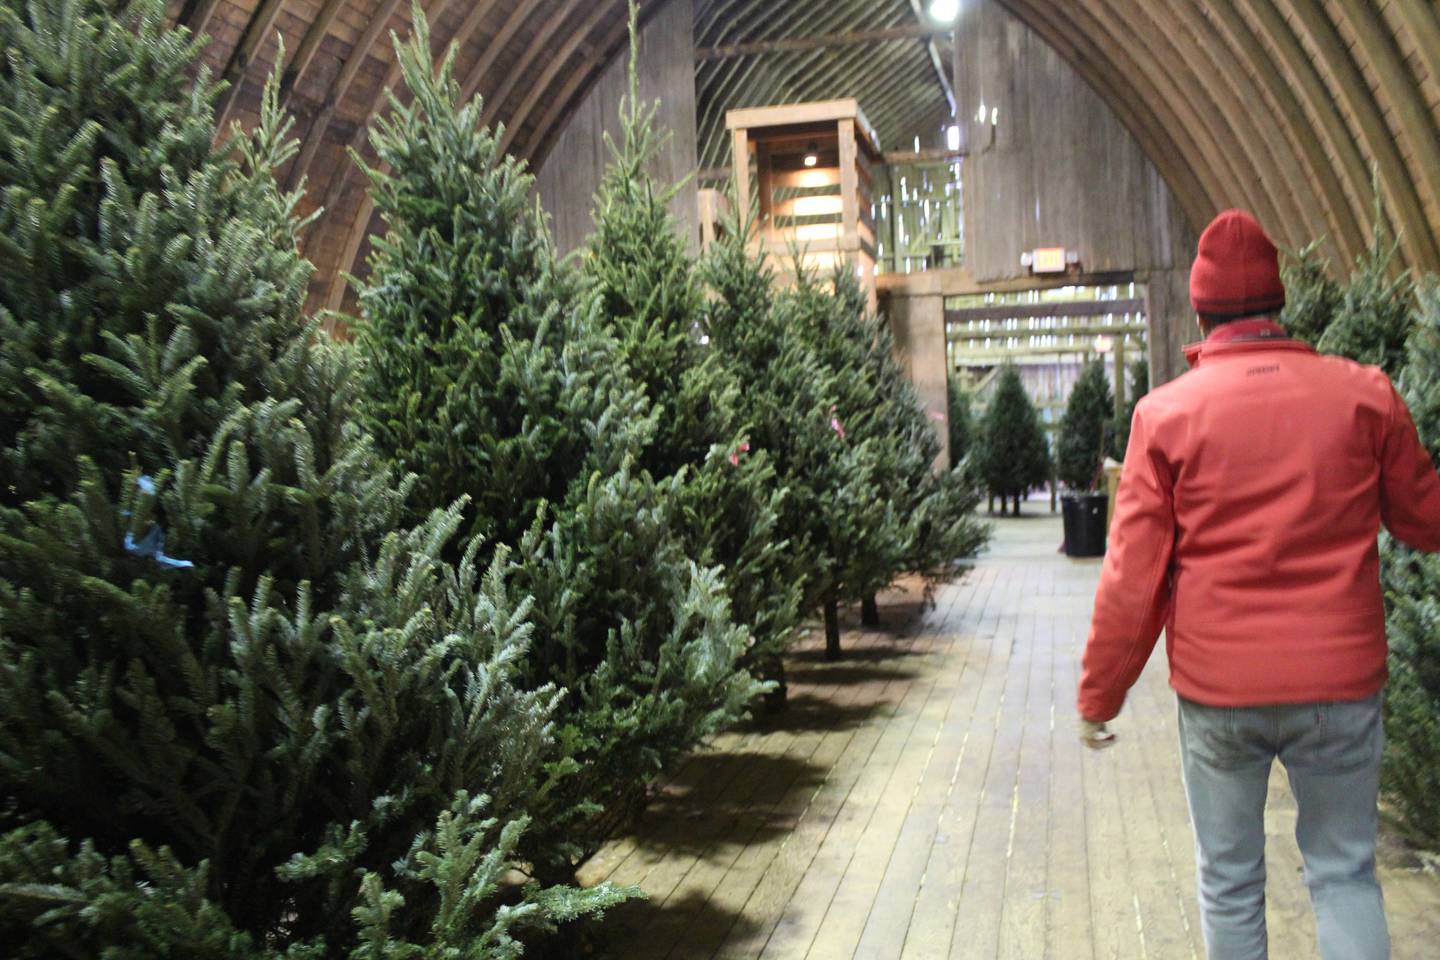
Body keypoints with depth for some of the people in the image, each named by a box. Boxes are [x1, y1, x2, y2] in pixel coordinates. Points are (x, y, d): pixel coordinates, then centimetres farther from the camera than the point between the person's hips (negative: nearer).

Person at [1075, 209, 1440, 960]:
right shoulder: (1365, 395, -4)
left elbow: (1132, 576, -7)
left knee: (1229, 881, 14)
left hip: (1217, 687, -1)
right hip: (1340, 680, 1)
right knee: (1344, 873, 17)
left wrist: (1099, 695, 3)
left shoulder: (1166, 413, -7)